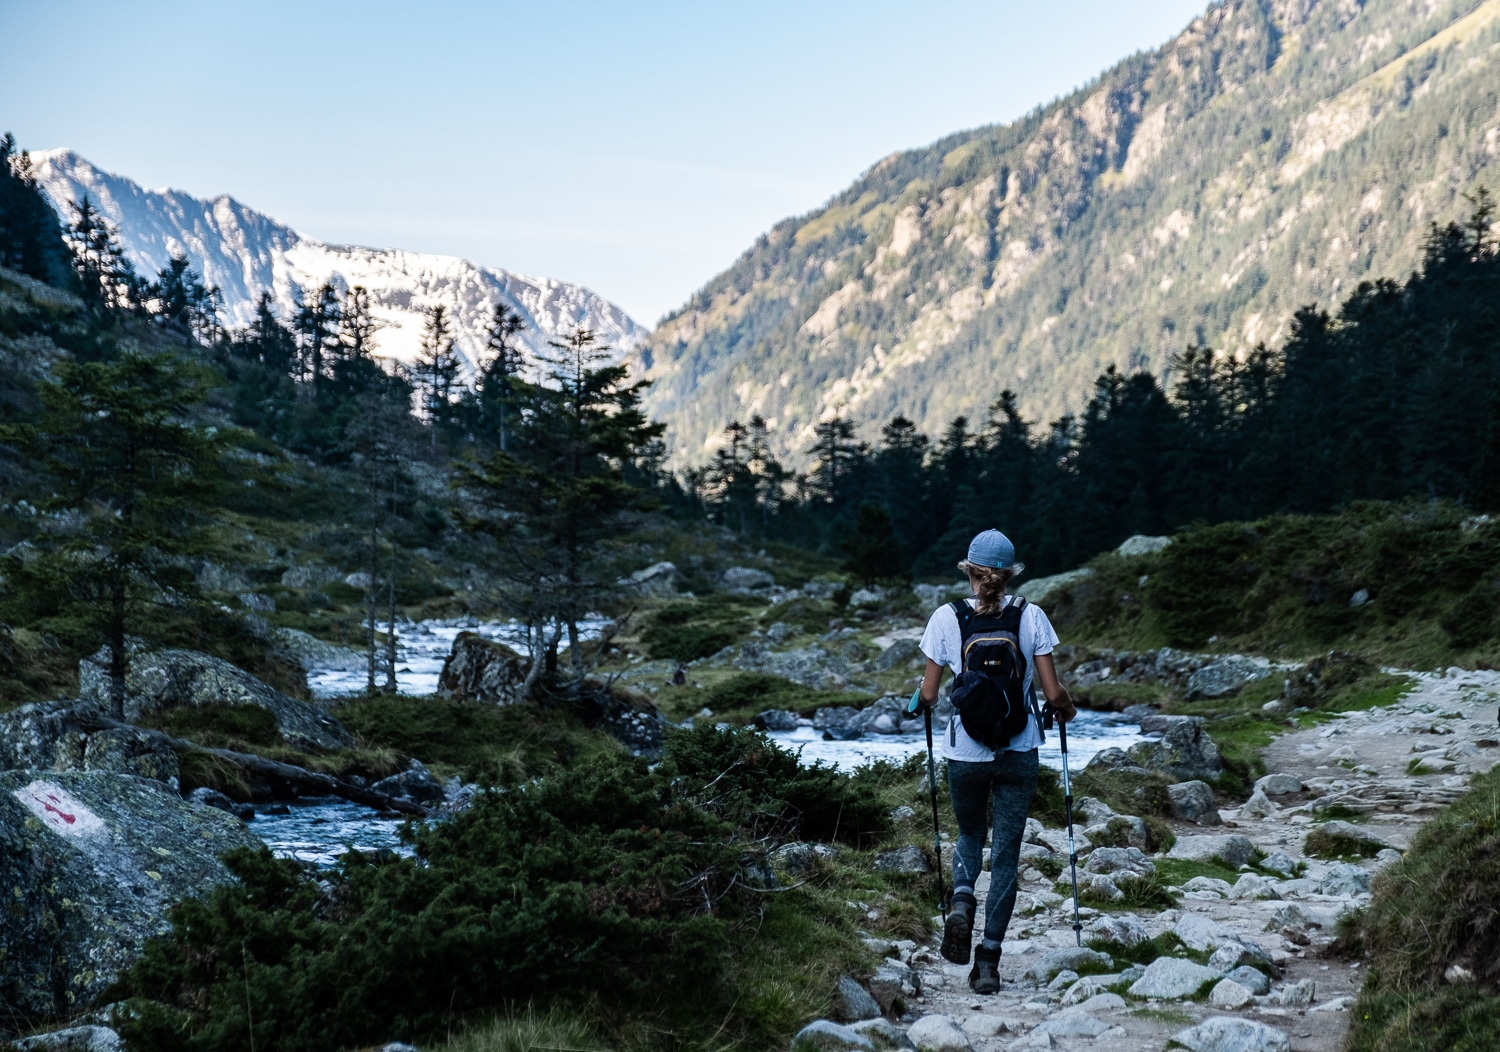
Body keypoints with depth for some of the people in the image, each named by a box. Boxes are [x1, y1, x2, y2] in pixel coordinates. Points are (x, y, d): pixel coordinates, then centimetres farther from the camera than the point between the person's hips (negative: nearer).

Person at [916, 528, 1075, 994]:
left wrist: (924, 698, 21)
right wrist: (1066, 709, 15)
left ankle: (962, 900, -6)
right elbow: (1053, 692, -7)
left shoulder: (946, 617, -6)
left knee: (970, 835, 24)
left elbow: (928, 694, -2)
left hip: (964, 751, 0)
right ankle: (988, 959, 4)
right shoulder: (1030, 617, -6)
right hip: (1018, 753, 0)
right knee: (1006, 853, 9)